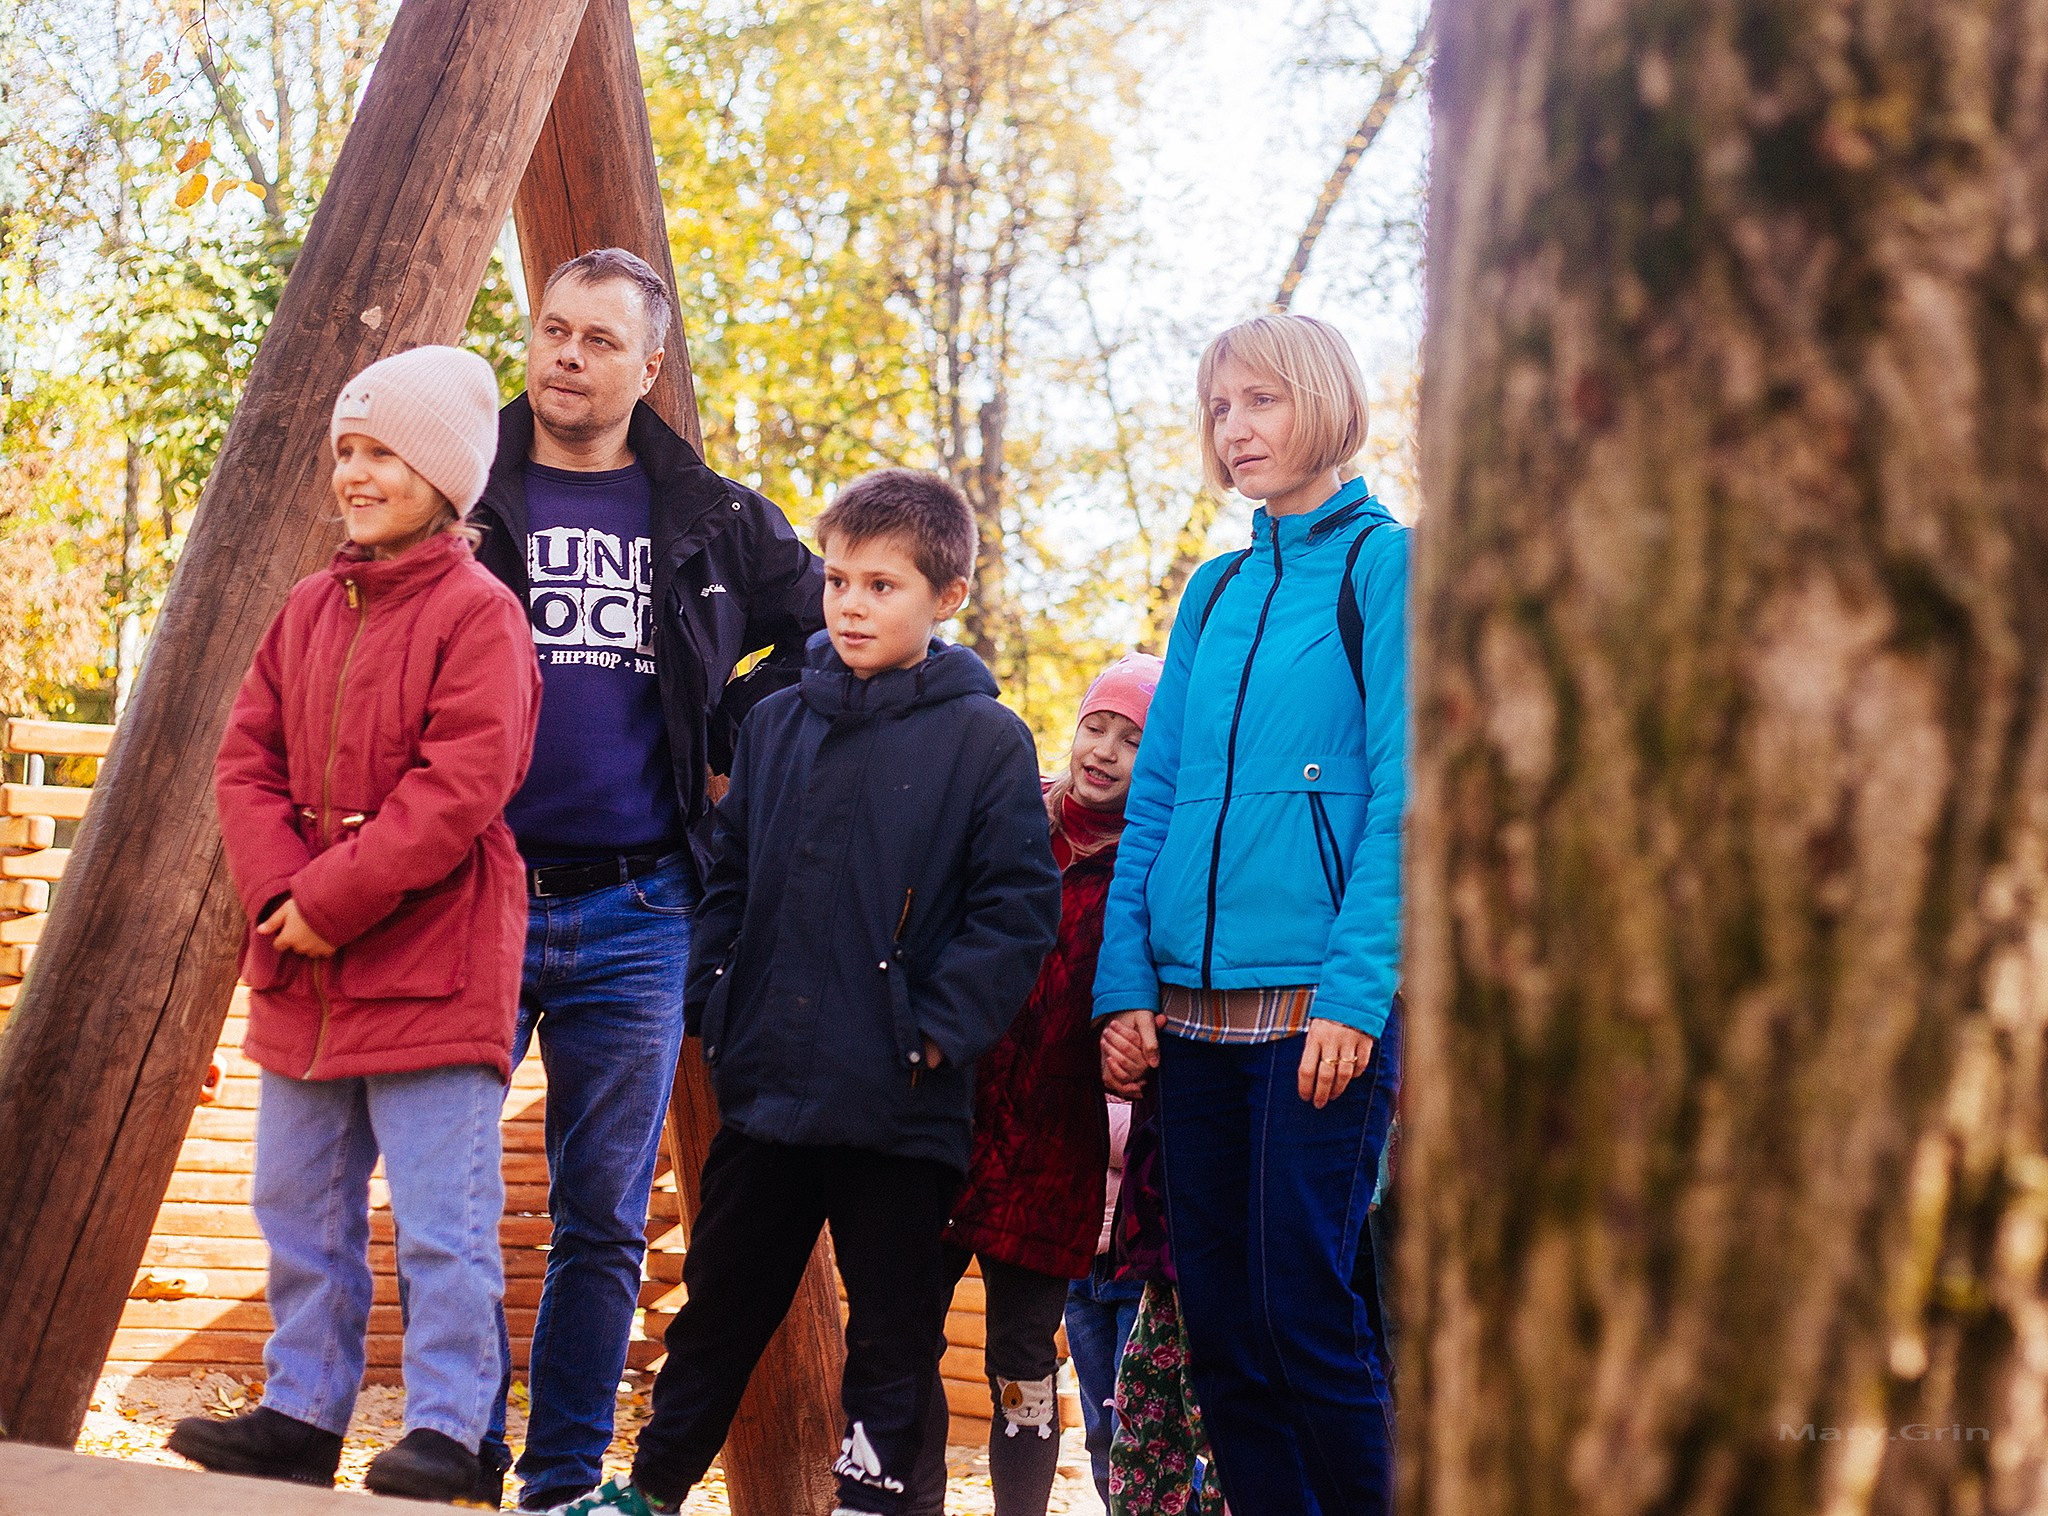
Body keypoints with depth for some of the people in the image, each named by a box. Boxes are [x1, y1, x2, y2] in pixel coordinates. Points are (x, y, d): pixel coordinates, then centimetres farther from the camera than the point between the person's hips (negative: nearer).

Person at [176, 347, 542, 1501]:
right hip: (306, 973, 8)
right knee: (300, 1207, 15)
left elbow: (460, 790, -18)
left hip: (433, 967, -8)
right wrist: (278, 891, -8)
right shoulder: (310, 610, 13)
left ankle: (447, 1431, 3)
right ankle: (301, 1415, 25)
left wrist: (333, 897, -19)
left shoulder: (479, 614, -10)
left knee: (441, 1220, -5)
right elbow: (247, 760, 9)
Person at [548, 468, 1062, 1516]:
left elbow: (1016, 906, -8)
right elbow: (729, 878, 15)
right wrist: (713, 1006, 4)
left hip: (900, 1106, -4)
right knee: (722, 1299, 16)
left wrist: (939, 1030, -14)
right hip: (766, 1082, 5)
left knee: (893, 1325, 6)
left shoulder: (985, 741, -5)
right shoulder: (775, 727, 9)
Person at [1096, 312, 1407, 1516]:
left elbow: (1404, 798, -8)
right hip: (1194, 1006, 6)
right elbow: (1154, 798, 14)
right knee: (1219, 1325, 6)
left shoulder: (1389, 566, 0)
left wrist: (1357, 992, -16)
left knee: (1304, 1313, -7)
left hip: (1320, 1004, -6)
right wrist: (1126, 985, 4)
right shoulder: (1213, 593, 17)